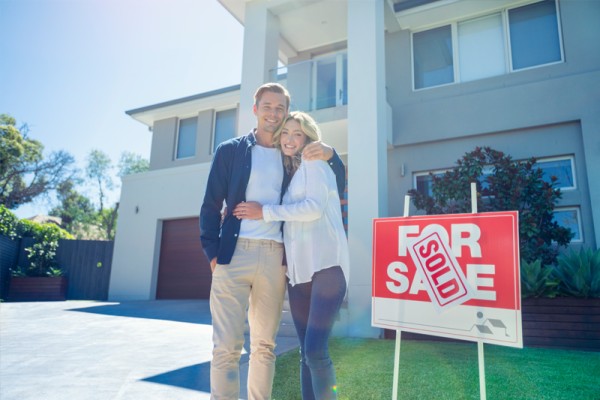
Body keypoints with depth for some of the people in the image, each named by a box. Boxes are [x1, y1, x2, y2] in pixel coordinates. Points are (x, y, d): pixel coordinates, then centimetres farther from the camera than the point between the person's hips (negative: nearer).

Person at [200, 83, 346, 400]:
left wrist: (331, 156, -1)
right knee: (227, 346, -3)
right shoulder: (230, 150, 9)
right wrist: (212, 251, -5)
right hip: (234, 253, -2)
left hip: (274, 258, 2)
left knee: (265, 346, 9)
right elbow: (211, 204, 6)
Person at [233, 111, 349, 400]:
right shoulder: (286, 174, 23)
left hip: (326, 264, -7)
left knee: (315, 349, -15)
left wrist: (264, 211, -8)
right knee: (306, 352, 9)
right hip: (298, 268, 7)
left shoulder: (314, 162, 3)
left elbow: (314, 207, -12)